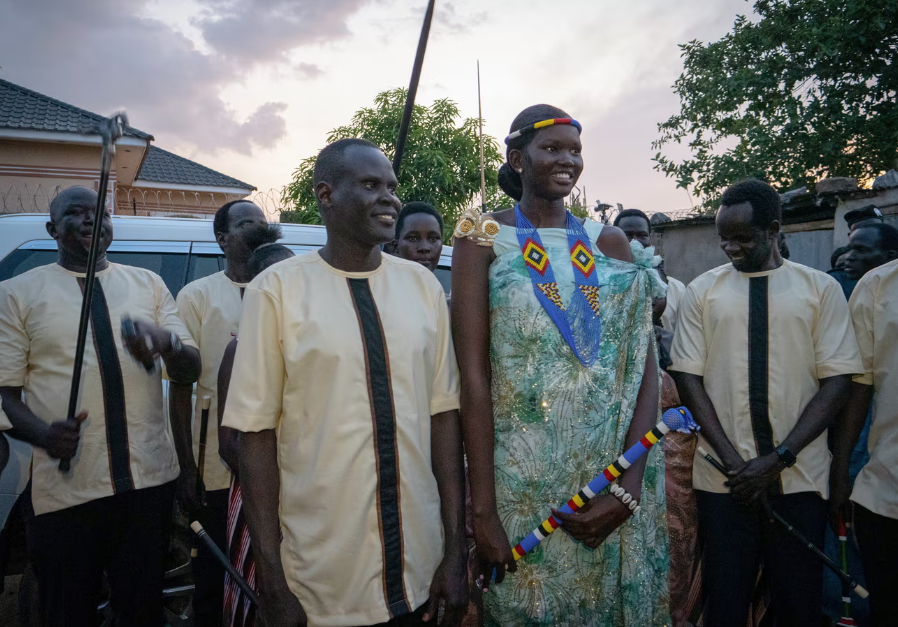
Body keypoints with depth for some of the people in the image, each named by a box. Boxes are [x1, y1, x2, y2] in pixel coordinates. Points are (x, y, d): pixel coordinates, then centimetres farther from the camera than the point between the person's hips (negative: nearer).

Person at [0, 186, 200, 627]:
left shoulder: (148, 284, 9)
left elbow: (190, 372, 4)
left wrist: (165, 342, -19)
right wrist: (44, 434, -21)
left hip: (149, 478, 2)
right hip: (65, 488, -2)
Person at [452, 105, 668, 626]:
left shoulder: (610, 243, 6)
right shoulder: (484, 237, -3)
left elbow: (646, 366, 0)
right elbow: (473, 373, -9)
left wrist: (630, 484, -12)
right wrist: (483, 508, -13)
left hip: (614, 471, 3)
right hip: (520, 475, -2)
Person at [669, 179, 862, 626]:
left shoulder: (820, 288, 2)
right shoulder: (703, 290, 4)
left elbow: (836, 380, -3)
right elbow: (689, 377, 0)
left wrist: (779, 458, -12)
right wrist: (733, 460, -9)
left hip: (799, 476, 0)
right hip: (722, 476, 1)